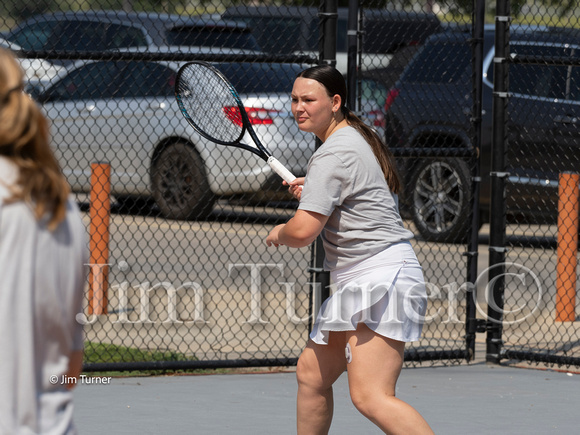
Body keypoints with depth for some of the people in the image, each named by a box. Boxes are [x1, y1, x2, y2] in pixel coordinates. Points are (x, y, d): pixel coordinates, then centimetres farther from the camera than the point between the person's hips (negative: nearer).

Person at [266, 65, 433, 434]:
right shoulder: (358, 138, 17)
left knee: (370, 397, -21)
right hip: (358, 284, 11)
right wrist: (313, 193, 18)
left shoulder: (334, 154, -15)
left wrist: (279, 233, 4)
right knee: (311, 374, 18)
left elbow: (303, 232, -19)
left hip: (380, 280, -11)